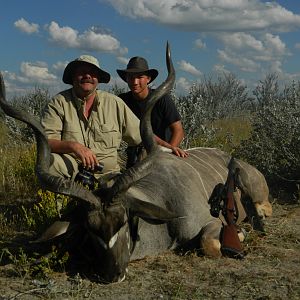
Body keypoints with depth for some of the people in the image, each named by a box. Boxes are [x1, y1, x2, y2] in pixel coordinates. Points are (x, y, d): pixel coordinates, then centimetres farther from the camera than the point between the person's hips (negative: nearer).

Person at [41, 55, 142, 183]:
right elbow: (45, 141, -12)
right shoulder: (58, 103, -1)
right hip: (68, 171, -1)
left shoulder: (115, 103, 6)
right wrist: (73, 146, -28)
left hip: (107, 175, 2)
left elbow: (144, 136, 11)